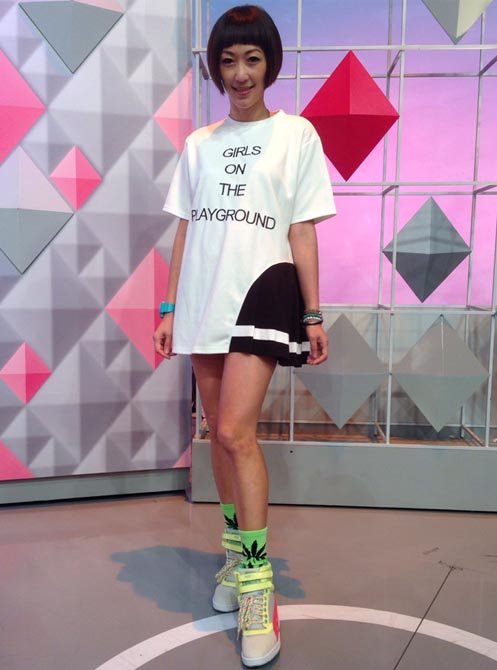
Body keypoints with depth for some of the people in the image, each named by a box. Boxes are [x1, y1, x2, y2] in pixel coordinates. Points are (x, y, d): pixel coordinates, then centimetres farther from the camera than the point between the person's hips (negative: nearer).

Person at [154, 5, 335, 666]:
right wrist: (170, 308, 8)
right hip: (203, 298, 5)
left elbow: (303, 231, 1)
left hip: (262, 289, -4)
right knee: (220, 432, 9)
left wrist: (313, 316, -3)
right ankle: (235, 551, 27)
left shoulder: (296, 133, 5)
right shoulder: (198, 144, 14)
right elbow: (186, 232, 13)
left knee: (236, 430, -17)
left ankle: (256, 578, -3)